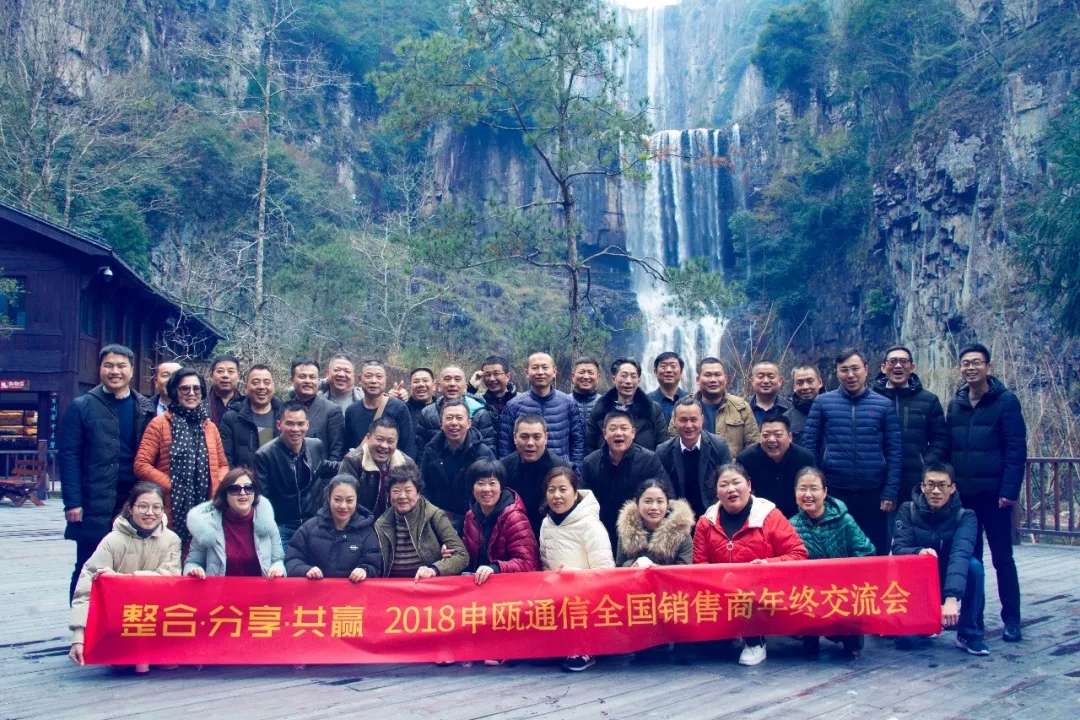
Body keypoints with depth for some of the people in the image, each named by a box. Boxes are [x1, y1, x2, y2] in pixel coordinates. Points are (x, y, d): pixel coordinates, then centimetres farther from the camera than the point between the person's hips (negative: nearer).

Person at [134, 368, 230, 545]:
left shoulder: (210, 427, 16)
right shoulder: (159, 424, 3)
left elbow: (223, 464, 21)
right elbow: (141, 465, -3)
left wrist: (218, 485, 1)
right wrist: (171, 485, -12)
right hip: (172, 512, -4)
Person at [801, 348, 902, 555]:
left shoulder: (884, 405, 4)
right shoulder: (822, 402, 2)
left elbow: (894, 451, 3)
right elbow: (810, 446, 2)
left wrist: (890, 492, -3)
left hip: (873, 493, 1)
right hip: (833, 492, 0)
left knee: (875, 552, 11)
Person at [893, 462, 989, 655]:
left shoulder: (965, 516, -15)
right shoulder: (908, 511, -9)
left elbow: (960, 556, -31)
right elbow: (898, 549, -18)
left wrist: (951, 599, -47)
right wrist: (919, 552, -42)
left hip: (949, 583, 0)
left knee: (974, 565, -31)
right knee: (905, 640, -22)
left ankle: (969, 634, -12)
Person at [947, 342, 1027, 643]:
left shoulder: (1005, 401, -4)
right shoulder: (955, 404, 10)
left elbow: (1016, 449, -9)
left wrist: (1009, 490, -15)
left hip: (993, 493, -4)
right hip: (962, 494, 4)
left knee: (1002, 556, 3)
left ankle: (1011, 620, 12)